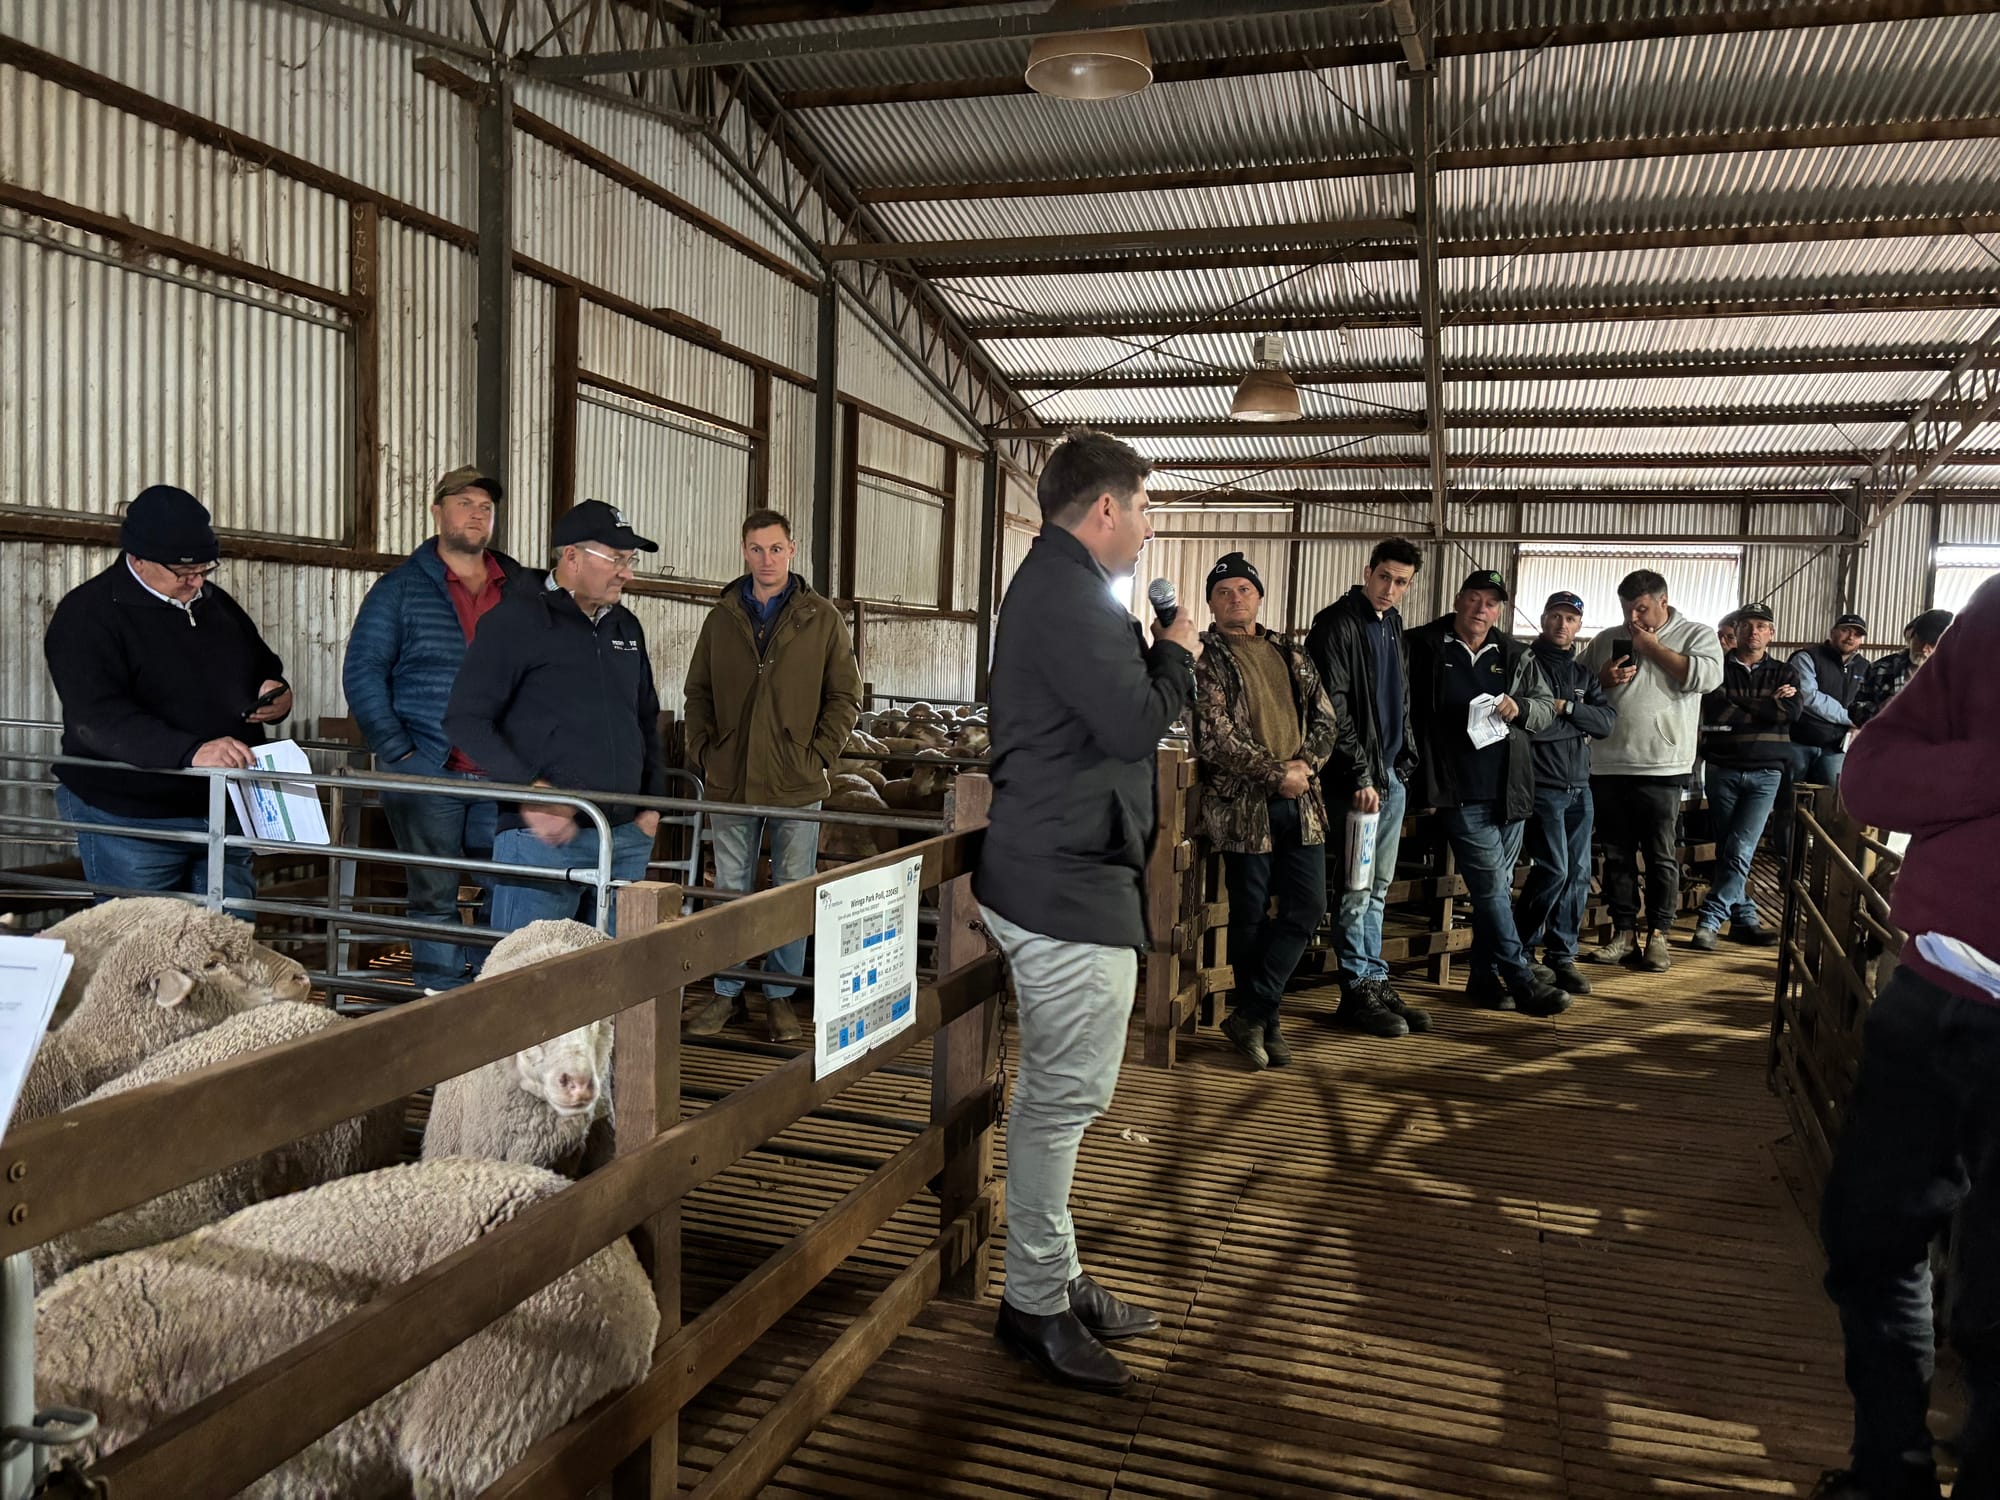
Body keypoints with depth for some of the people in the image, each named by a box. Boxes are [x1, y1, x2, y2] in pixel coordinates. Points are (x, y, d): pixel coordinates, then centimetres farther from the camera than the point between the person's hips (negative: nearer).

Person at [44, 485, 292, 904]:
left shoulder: (216, 603, 12)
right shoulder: (88, 614, -10)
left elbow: (265, 665, 26)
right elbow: (98, 719, -23)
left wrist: (277, 694, 0)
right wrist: (192, 752, -37)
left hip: (224, 812, 6)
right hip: (131, 821, -6)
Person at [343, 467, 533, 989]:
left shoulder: (523, 589, 12)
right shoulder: (400, 588, 5)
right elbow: (361, 672, 0)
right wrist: (398, 753, -9)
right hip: (426, 771, -2)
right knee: (435, 898, 3)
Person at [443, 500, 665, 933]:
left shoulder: (626, 627, 16)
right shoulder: (516, 620, -4)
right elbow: (465, 719, -9)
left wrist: (652, 800, 15)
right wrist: (529, 792, -17)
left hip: (627, 839, 7)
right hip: (542, 837, -6)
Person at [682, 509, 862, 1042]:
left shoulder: (822, 619, 0)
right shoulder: (722, 618, 7)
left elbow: (845, 696, 2)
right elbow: (698, 691, 13)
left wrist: (819, 755, -7)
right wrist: (701, 752, 1)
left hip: (797, 783, -2)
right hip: (730, 780, 2)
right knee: (730, 890, 11)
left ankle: (780, 994, 19)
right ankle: (727, 991, 24)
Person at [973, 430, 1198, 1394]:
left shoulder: (1052, 585, 18)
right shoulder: (1069, 595, -18)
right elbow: (1137, 724, -22)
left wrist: (1157, 657, 8)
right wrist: (1177, 654, -7)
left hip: (1051, 874, 12)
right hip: (1071, 885, -12)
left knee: (1053, 1089, 17)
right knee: (1066, 1093, -2)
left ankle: (1052, 1278, 30)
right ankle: (1036, 1304, 10)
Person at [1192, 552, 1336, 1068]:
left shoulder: (1291, 656, 15)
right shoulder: (1205, 659, -3)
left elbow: (1324, 718, 13)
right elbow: (1216, 738, -12)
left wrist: (1305, 762, -7)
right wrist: (1277, 774, -14)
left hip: (1300, 801, 5)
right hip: (1243, 803, -5)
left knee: (1306, 907, 0)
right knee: (1251, 915, 3)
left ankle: (1250, 1015, 9)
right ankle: (1263, 1023, 16)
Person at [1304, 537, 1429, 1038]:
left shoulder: (1392, 625, 16)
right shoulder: (1336, 624, -10)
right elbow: (1334, 708, -15)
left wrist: (1406, 757, 14)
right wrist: (1361, 775, -18)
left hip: (1393, 772, 8)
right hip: (1358, 776, -8)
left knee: (1377, 888, 12)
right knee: (1357, 888, -3)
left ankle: (1375, 983, 19)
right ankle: (1357, 991, 5)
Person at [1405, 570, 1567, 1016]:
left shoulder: (1514, 655, 10)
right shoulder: (1423, 647, -1)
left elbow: (1547, 707, 15)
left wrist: (1520, 708, -9)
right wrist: (1417, 770, -7)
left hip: (1508, 790, 5)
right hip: (1459, 791, -5)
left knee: (1496, 886, 11)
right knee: (1492, 884, -8)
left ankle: (1484, 977, 22)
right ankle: (1523, 982, -3)